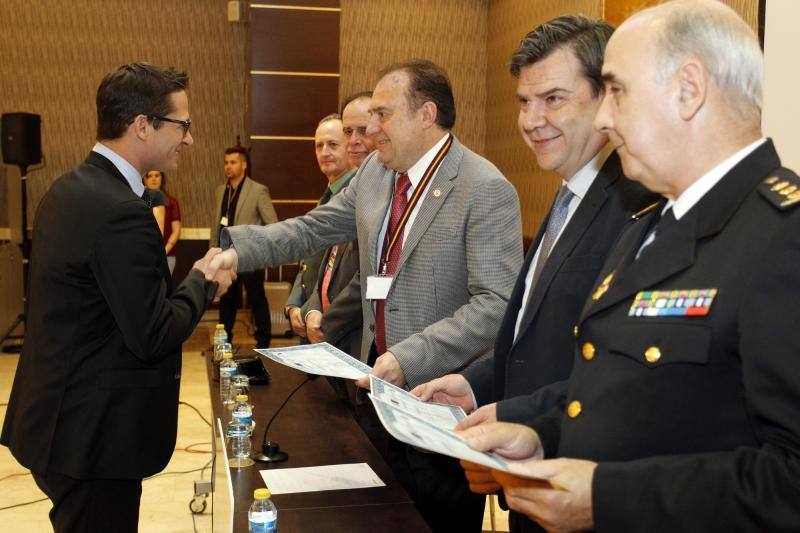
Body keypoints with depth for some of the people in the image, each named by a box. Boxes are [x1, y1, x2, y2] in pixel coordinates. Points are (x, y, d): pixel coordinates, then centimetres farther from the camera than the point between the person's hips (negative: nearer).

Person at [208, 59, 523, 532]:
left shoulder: (487, 191, -18)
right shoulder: (376, 172, 5)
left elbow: (497, 305, -23)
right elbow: (315, 228, 11)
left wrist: (411, 358, -29)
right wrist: (239, 249, -4)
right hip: (382, 382, 7)